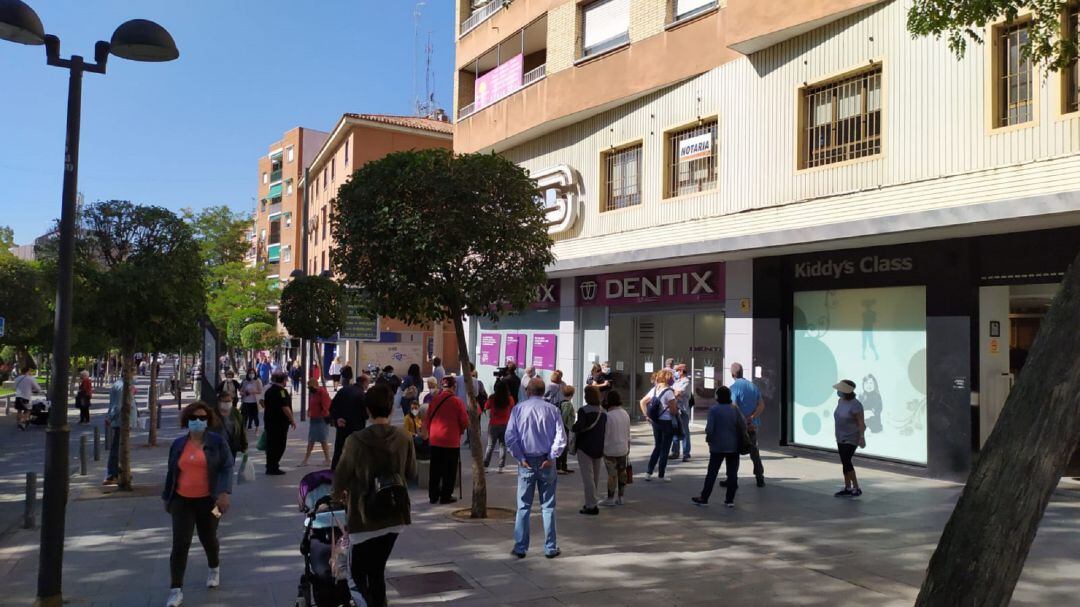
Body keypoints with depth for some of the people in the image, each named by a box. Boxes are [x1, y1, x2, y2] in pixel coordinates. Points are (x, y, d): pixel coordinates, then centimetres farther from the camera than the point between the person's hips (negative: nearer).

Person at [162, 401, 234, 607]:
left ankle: (214, 569, 43)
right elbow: (171, 472, 14)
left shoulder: (217, 442, -4)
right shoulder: (178, 444, 6)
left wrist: (225, 492, -20)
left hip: (208, 501, -1)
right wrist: (167, 498, 18)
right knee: (180, 543, -8)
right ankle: (176, 590, -4)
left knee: (208, 539, 14)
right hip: (182, 501, 2)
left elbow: (227, 467, -8)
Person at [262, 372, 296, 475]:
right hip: (280, 422, -8)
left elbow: (265, 405, 20)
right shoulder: (281, 391, -15)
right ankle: (273, 468, -4)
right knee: (279, 445, -2)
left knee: (270, 444, 13)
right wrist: (292, 420, -14)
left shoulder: (268, 391, 12)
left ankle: (270, 467, 20)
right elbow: (285, 408, -20)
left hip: (269, 421, 8)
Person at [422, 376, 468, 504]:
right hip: (451, 441, -4)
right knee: (449, 470, 7)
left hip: (435, 440, 4)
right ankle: (446, 496, 9)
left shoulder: (434, 400, 1)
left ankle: (433, 496, 20)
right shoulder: (457, 401, -10)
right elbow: (464, 422, -8)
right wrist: (460, 431, 12)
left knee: (435, 470, 14)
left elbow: (427, 419, 7)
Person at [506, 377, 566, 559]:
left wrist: (521, 457, -4)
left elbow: (510, 437, -8)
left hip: (526, 462, 0)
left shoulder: (518, 409, -3)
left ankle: (520, 547, 12)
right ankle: (550, 548, 12)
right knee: (548, 506, 8)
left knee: (523, 506, 8)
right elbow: (561, 437, -9)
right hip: (546, 462, 0)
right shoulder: (552, 410, -2)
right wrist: (551, 457, -6)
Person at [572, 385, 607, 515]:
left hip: (585, 447, -6)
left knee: (587, 476, -3)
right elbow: (606, 430, 9)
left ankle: (591, 506, -5)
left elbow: (579, 426, -25)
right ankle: (591, 502, 27)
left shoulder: (583, 410, -15)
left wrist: (573, 427, -5)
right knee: (595, 477, 16)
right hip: (599, 448, 7)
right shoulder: (603, 412, 5)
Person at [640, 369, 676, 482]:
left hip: (655, 422, 6)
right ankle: (662, 475, 12)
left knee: (657, 447, 17)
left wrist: (647, 416, 7)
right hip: (667, 423, -6)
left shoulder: (654, 390, 3)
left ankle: (648, 472, 14)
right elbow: (673, 411, -17)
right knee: (665, 449, 6)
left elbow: (642, 402, 7)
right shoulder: (669, 392, -17)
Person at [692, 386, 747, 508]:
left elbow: (709, 428, -16)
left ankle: (704, 498, 11)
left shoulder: (714, 409, -11)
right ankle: (730, 499, 10)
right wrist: (737, 436, 13)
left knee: (712, 473, 5)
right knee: (732, 473, 8)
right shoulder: (735, 409, -1)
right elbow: (743, 426, -4)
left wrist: (708, 438, 2)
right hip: (733, 447, 2)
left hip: (717, 447, -2)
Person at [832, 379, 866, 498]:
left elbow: (861, 422, -19)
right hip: (842, 438, 8)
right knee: (845, 463, 10)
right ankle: (848, 488, 16)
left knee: (846, 462, -12)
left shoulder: (855, 404, -21)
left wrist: (862, 438, -22)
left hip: (851, 438, -8)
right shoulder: (840, 401, 4)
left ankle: (856, 489, -2)